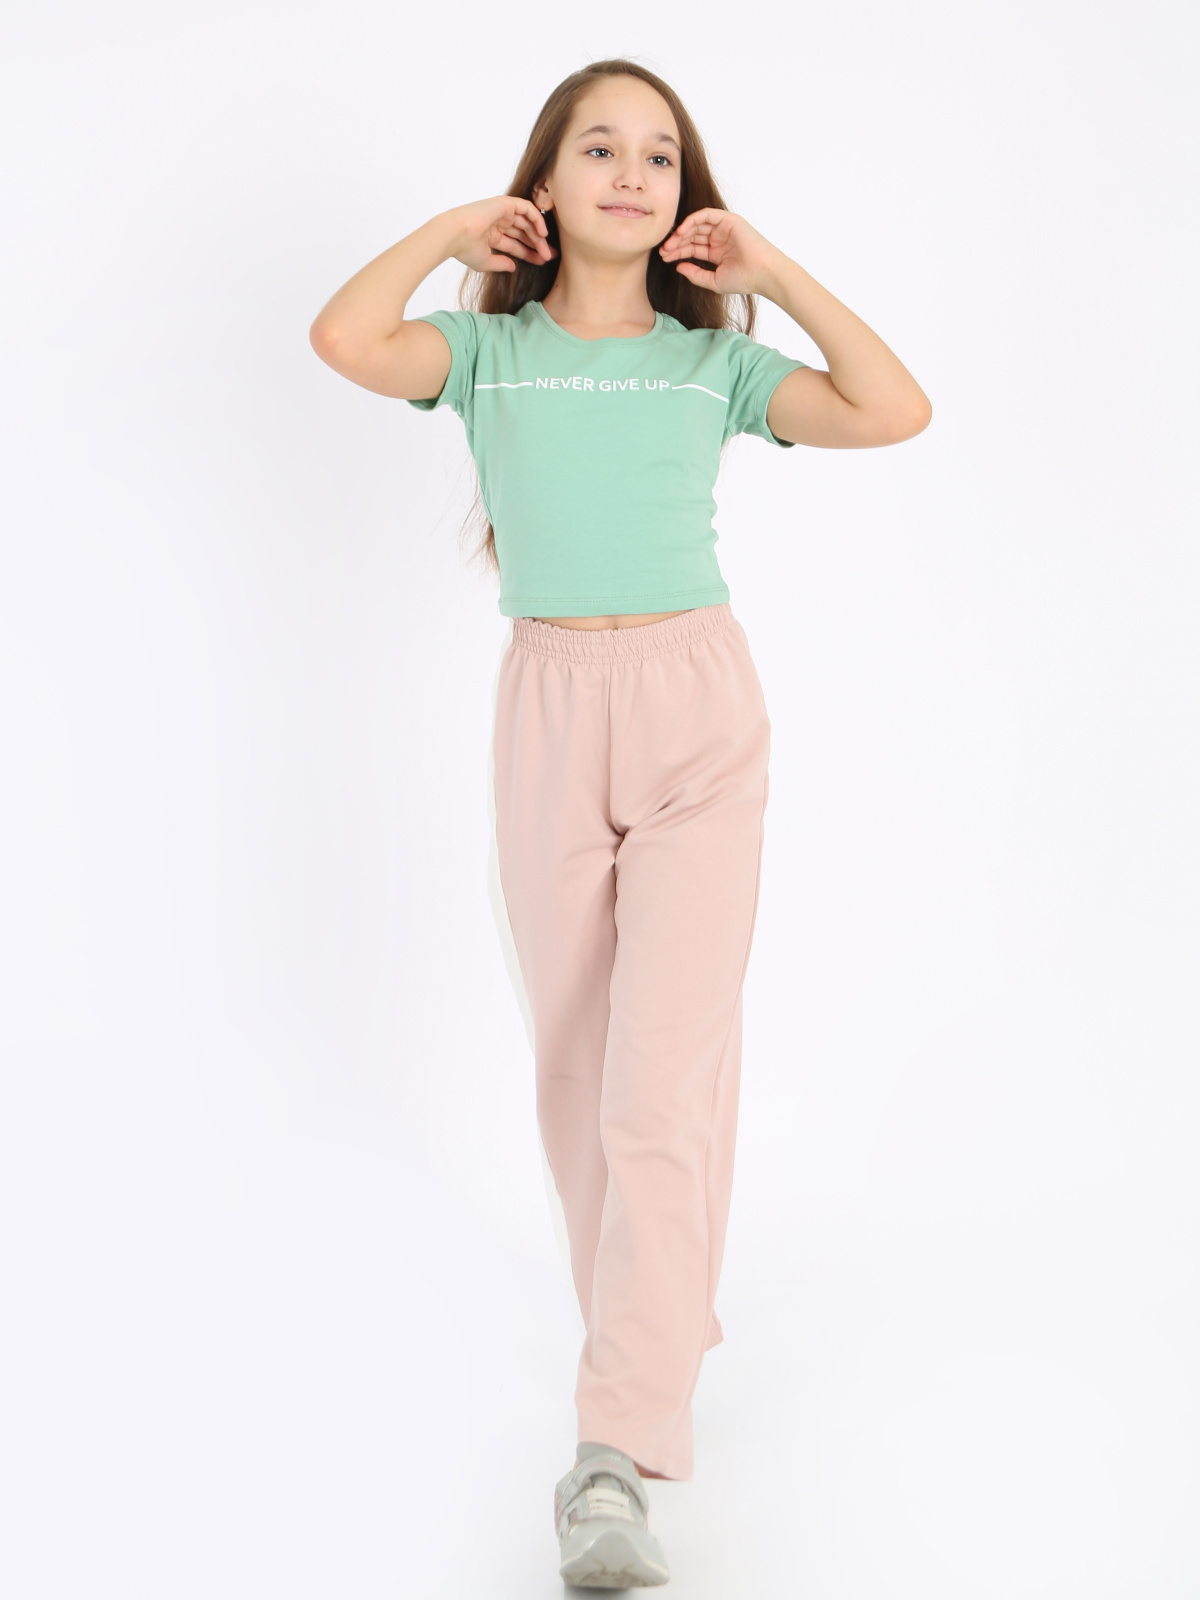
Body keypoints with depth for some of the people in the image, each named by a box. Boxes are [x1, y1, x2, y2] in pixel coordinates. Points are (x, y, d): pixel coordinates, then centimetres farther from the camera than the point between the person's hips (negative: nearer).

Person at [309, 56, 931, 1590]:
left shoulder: (712, 360, 8)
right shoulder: (488, 347, 7)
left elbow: (895, 411, -4)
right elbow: (343, 338, -13)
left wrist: (774, 274, 0)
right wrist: (455, 228, 0)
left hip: (697, 710, -2)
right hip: (548, 712, 2)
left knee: (664, 1072, -13)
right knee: (573, 1061, 11)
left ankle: (616, 1454, -14)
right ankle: (655, 1330, 32)